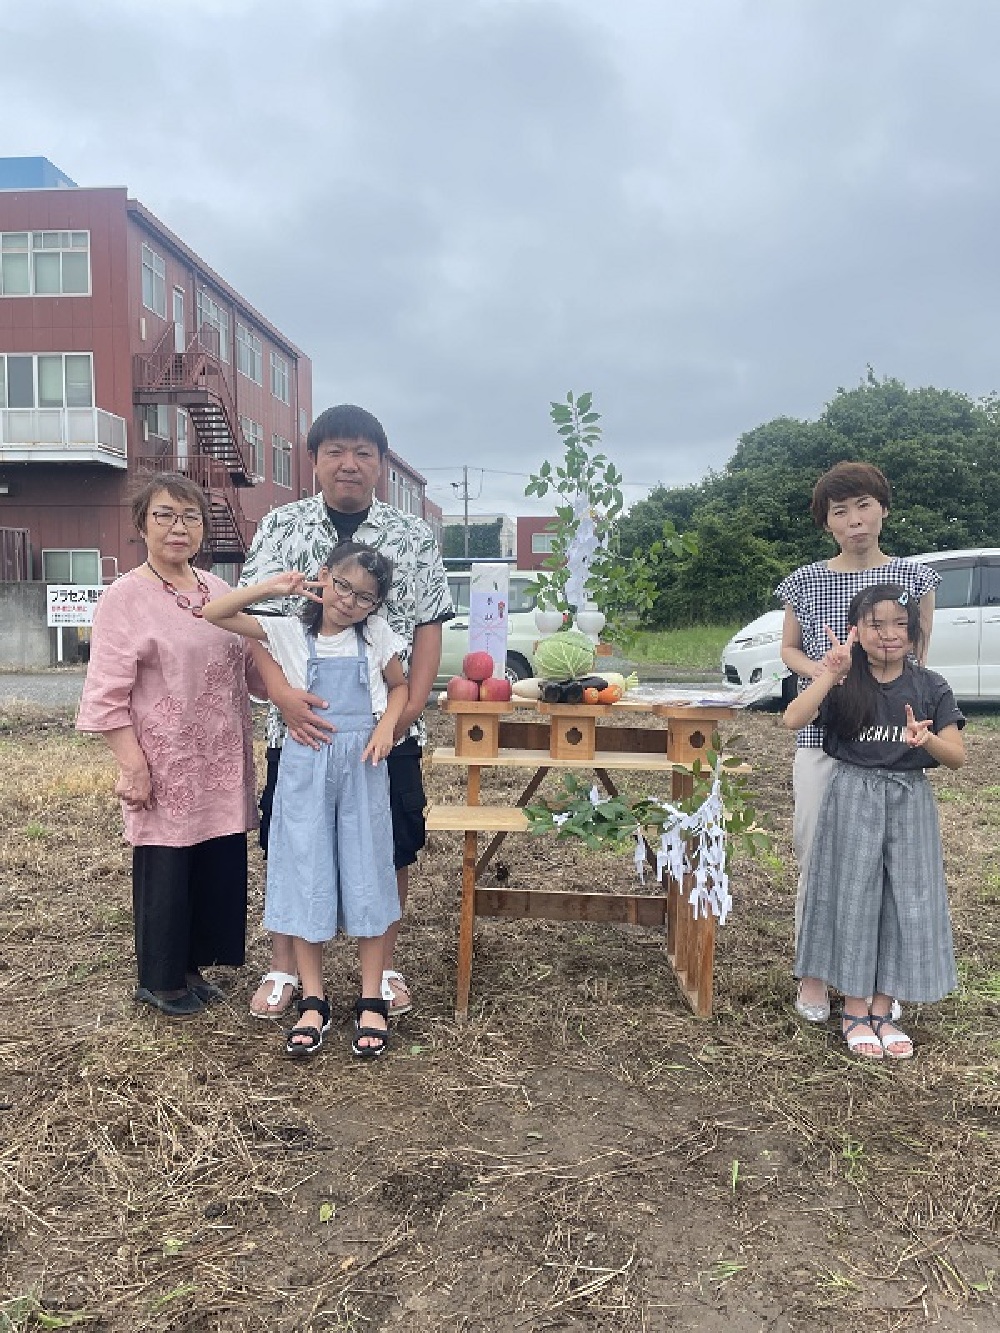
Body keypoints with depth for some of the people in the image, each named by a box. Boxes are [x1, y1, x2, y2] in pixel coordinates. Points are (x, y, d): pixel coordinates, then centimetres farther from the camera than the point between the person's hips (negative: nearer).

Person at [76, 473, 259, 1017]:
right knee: (165, 871, 6)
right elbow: (107, 696, -12)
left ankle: (193, 966, 32)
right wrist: (133, 765, -17)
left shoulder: (217, 589, 8)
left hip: (221, 764, 6)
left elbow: (245, 665, 17)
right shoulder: (124, 598, -10)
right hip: (165, 766, -6)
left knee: (221, 867, 12)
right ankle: (160, 980, 27)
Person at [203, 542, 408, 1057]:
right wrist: (271, 587, -13)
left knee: (367, 876, 4)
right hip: (305, 766, 0)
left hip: (362, 764, 0)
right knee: (306, 879, 3)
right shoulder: (289, 632, -1)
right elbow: (214, 614, -5)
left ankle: (371, 1001, 15)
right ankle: (313, 1002, 16)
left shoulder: (376, 635, 2)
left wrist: (386, 725, -4)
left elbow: (400, 687, 14)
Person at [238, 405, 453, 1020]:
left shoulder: (414, 536, 4)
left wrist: (412, 704, -11)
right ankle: (283, 966, 29)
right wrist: (283, 693, -19)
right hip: (299, 723, 0)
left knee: (390, 848, 9)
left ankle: (386, 965, 29)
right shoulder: (281, 526, 3)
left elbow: (428, 627, 2)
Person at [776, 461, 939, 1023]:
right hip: (821, 738, 1)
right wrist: (815, 668, -9)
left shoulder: (914, 578, 4)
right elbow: (788, 649, 14)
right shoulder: (805, 581, 6)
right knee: (817, 855, 3)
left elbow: (918, 663, 5)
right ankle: (814, 973, 17)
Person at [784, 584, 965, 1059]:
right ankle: (855, 1010, 17)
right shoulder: (844, 684, -4)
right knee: (855, 898, 3)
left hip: (909, 803, 2)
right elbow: (793, 719, -19)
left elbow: (957, 756, 0)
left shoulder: (930, 687, 1)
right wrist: (831, 672, -26)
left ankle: (882, 1011, 20)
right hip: (853, 800, -2)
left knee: (906, 903, 4)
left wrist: (927, 739, -21)